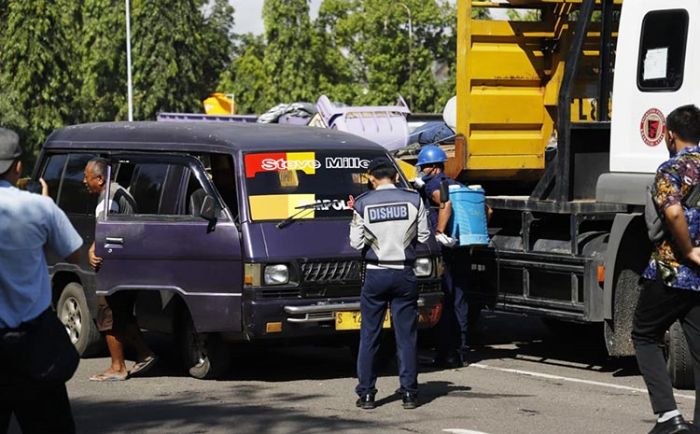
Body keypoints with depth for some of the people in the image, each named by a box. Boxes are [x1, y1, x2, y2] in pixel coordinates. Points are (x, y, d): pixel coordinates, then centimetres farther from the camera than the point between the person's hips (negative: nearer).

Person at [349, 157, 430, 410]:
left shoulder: (363, 204, -6)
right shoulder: (413, 200, -3)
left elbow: (356, 243, -4)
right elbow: (423, 236, 2)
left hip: (375, 275, -1)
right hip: (404, 274, 1)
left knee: (369, 336, 7)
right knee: (406, 336, 7)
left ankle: (366, 394, 6)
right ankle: (409, 393, 6)